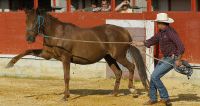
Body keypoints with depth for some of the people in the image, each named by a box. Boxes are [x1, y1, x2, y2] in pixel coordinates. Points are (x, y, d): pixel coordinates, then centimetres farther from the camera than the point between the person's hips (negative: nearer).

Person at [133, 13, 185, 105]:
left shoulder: (170, 32, -23)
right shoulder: (161, 33, 6)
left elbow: (181, 47, -26)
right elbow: (151, 41, 20)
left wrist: (178, 60, -23)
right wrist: (138, 44, 21)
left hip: (172, 59, -9)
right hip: (165, 58, 9)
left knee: (155, 76, -13)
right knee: (153, 77, 12)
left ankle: (165, 98, -5)